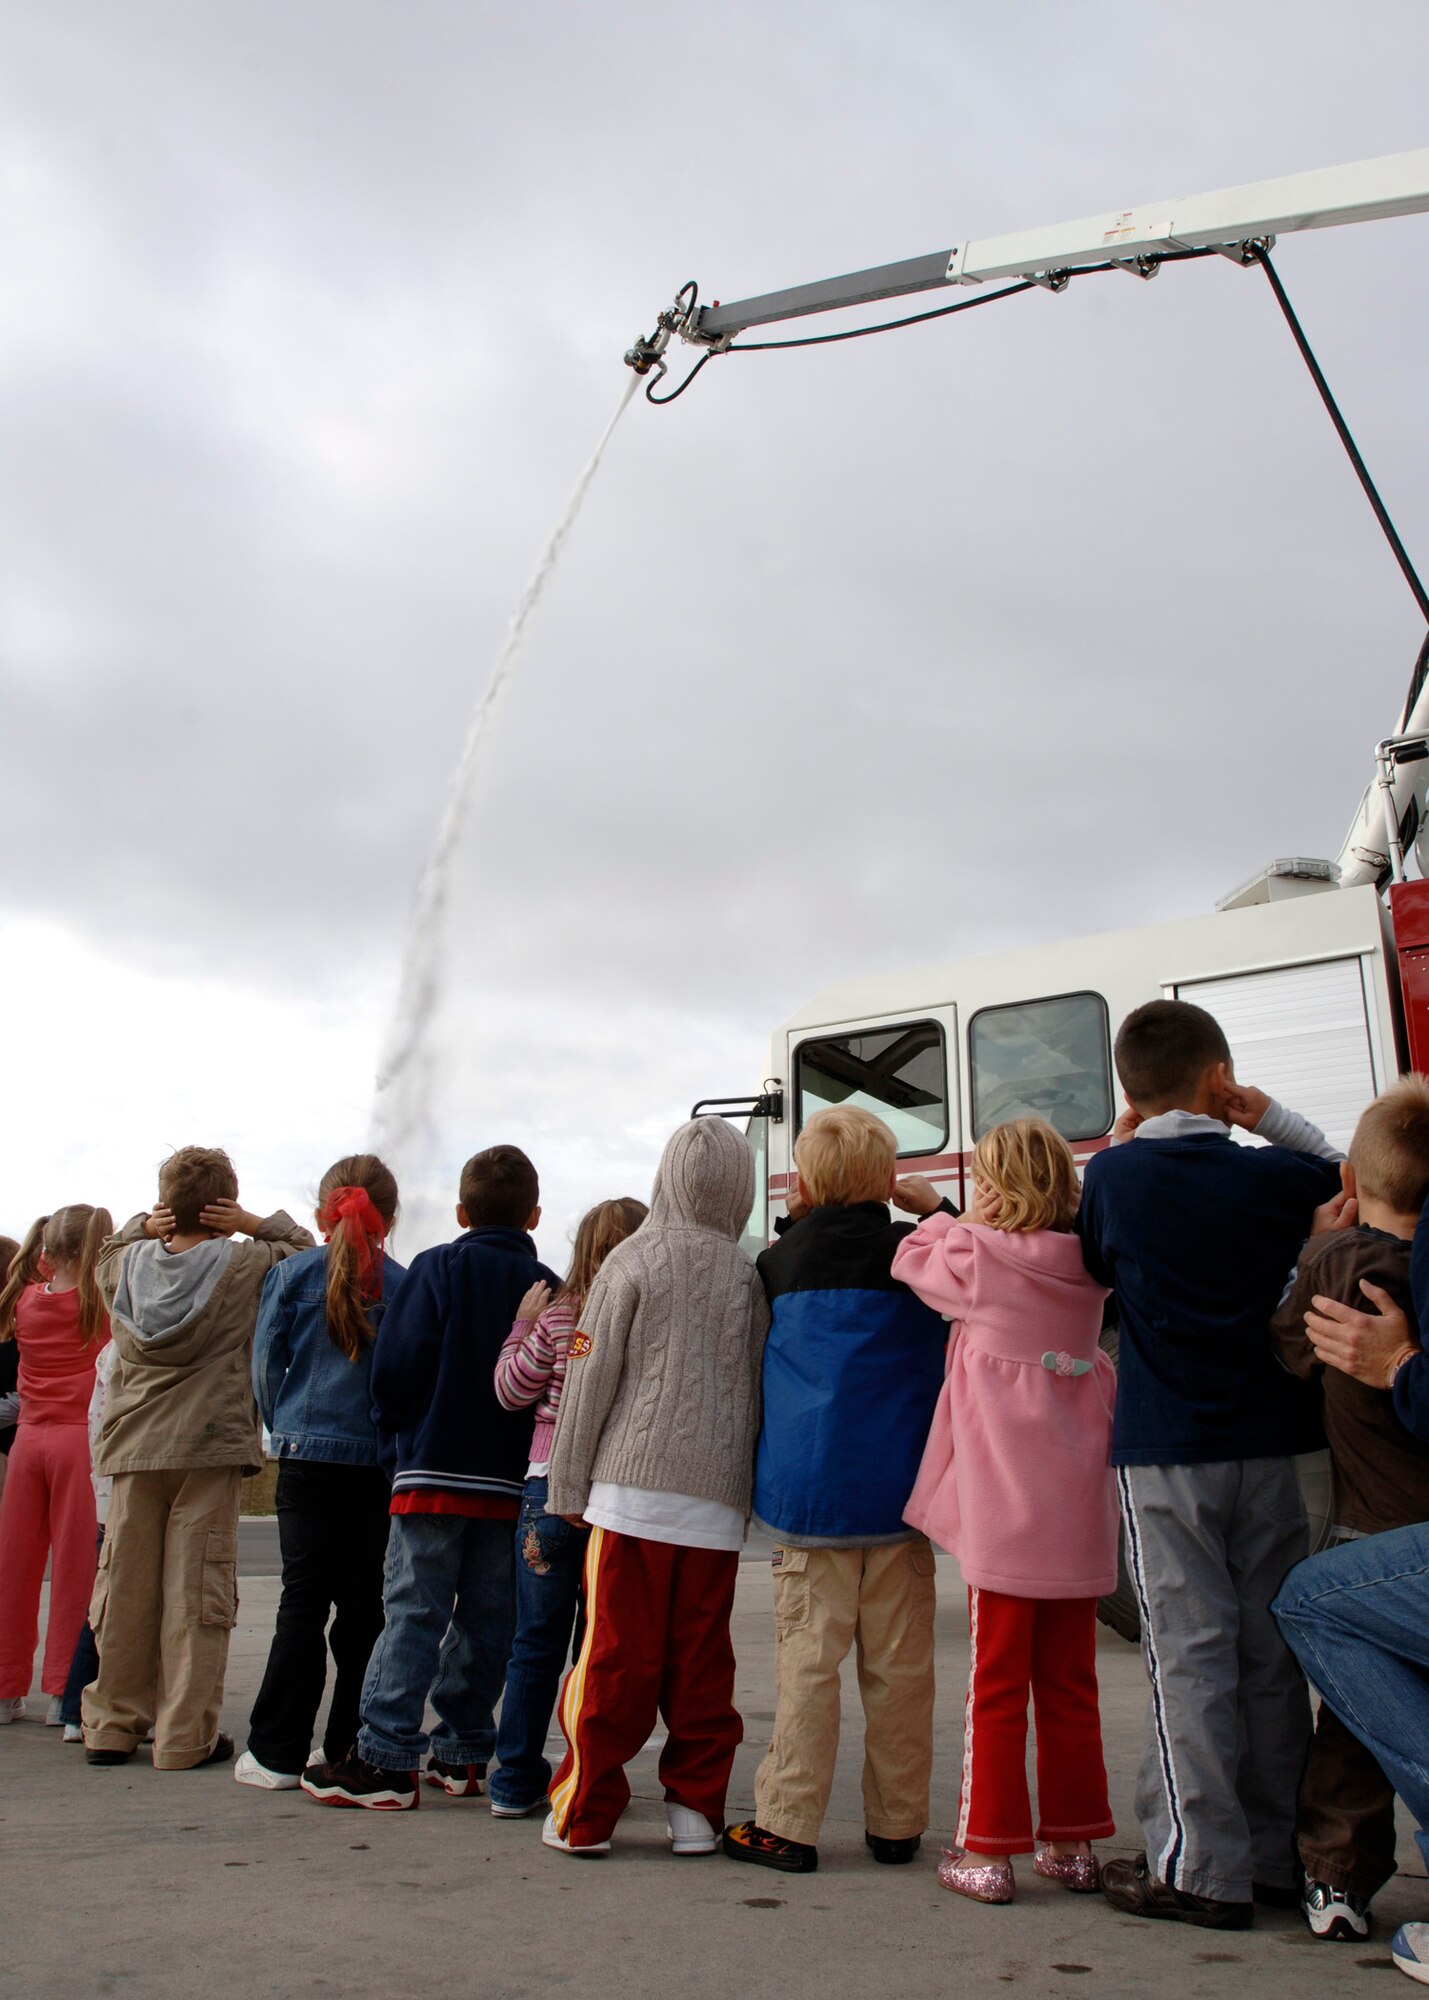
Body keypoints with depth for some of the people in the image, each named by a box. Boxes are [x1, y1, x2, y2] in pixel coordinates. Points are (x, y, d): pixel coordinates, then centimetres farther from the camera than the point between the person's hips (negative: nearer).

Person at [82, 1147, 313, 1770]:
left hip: (134, 1447, 4)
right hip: (210, 1447, -4)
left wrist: (143, 1227, 11)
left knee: (124, 1589, 11)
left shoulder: (126, 1264, 5)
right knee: (197, 1594, 0)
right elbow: (303, 1249, 10)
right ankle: (185, 1736, 3)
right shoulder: (245, 1264, -5)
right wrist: (255, 1225, -1)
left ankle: (112, 1725, 20)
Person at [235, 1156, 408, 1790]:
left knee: (303, 1599, 4)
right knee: (363, 1602, 8)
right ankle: (350, 1750, 14)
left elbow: (266, 1363, 1)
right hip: (378, 1461, 0)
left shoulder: (292, 1273, -1)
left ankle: (278, 1752, 7)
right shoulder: (403, 1284, -2)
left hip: (307, 1456, 0)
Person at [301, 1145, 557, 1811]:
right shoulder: (546, 1286, 7)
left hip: (432, 1473, -3)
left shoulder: (437, 1268, -3)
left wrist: (396, 1440, 5)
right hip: (510, 1482, 4)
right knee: (486, 1619, 11)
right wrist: (524, 1456, 12)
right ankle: (462, 1755, 18)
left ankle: (385, 1758, -2)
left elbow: (396, 1364, -9)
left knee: (412, 1613, -1)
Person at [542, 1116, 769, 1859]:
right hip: (717, 1498, 2)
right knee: (702, 1658, 10)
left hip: (632, 1487, -2)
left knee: (616, 1657, 3)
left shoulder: (632, 1260, -2)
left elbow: (591, 1380, -1)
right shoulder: (749, 1276, 4)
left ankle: (584, 1814, 10)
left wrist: (568, 1484, 6)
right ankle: (695, 1809, 15)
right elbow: (758, 1392, 8)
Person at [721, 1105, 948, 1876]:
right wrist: (938, 1210, 15)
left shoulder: (778, 1263, 1)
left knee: (808, 1657, 3)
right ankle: (896, 1824, 17)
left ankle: (788, 1825, 6)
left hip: (808, 1489, 0)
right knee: (899, 1663, 8)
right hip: (899, 1491, 0)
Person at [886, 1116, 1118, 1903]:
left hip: (1004, 1508, -5)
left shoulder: (978, 1256, -12)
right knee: (1069, 1681, 15)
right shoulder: (1088, 1270, 1)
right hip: (1078, 1510, 5)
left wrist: (945, 1220, 23)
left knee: (996, 1681, 4)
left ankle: (989, 1850, 10)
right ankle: (1071, 1843, 25)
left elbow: (910, 1259, 5)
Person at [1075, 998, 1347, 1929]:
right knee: (1273, 1648, 12)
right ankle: (1283, 1856, 22)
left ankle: (1202, 1869, 4)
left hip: (1166, 1450, -3)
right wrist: (1271, 1117, 11)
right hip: (1270, 1443, 3)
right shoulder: (1275, 1176, -1)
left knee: (1191, 1653, 1)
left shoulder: (1113, 1173, -7)